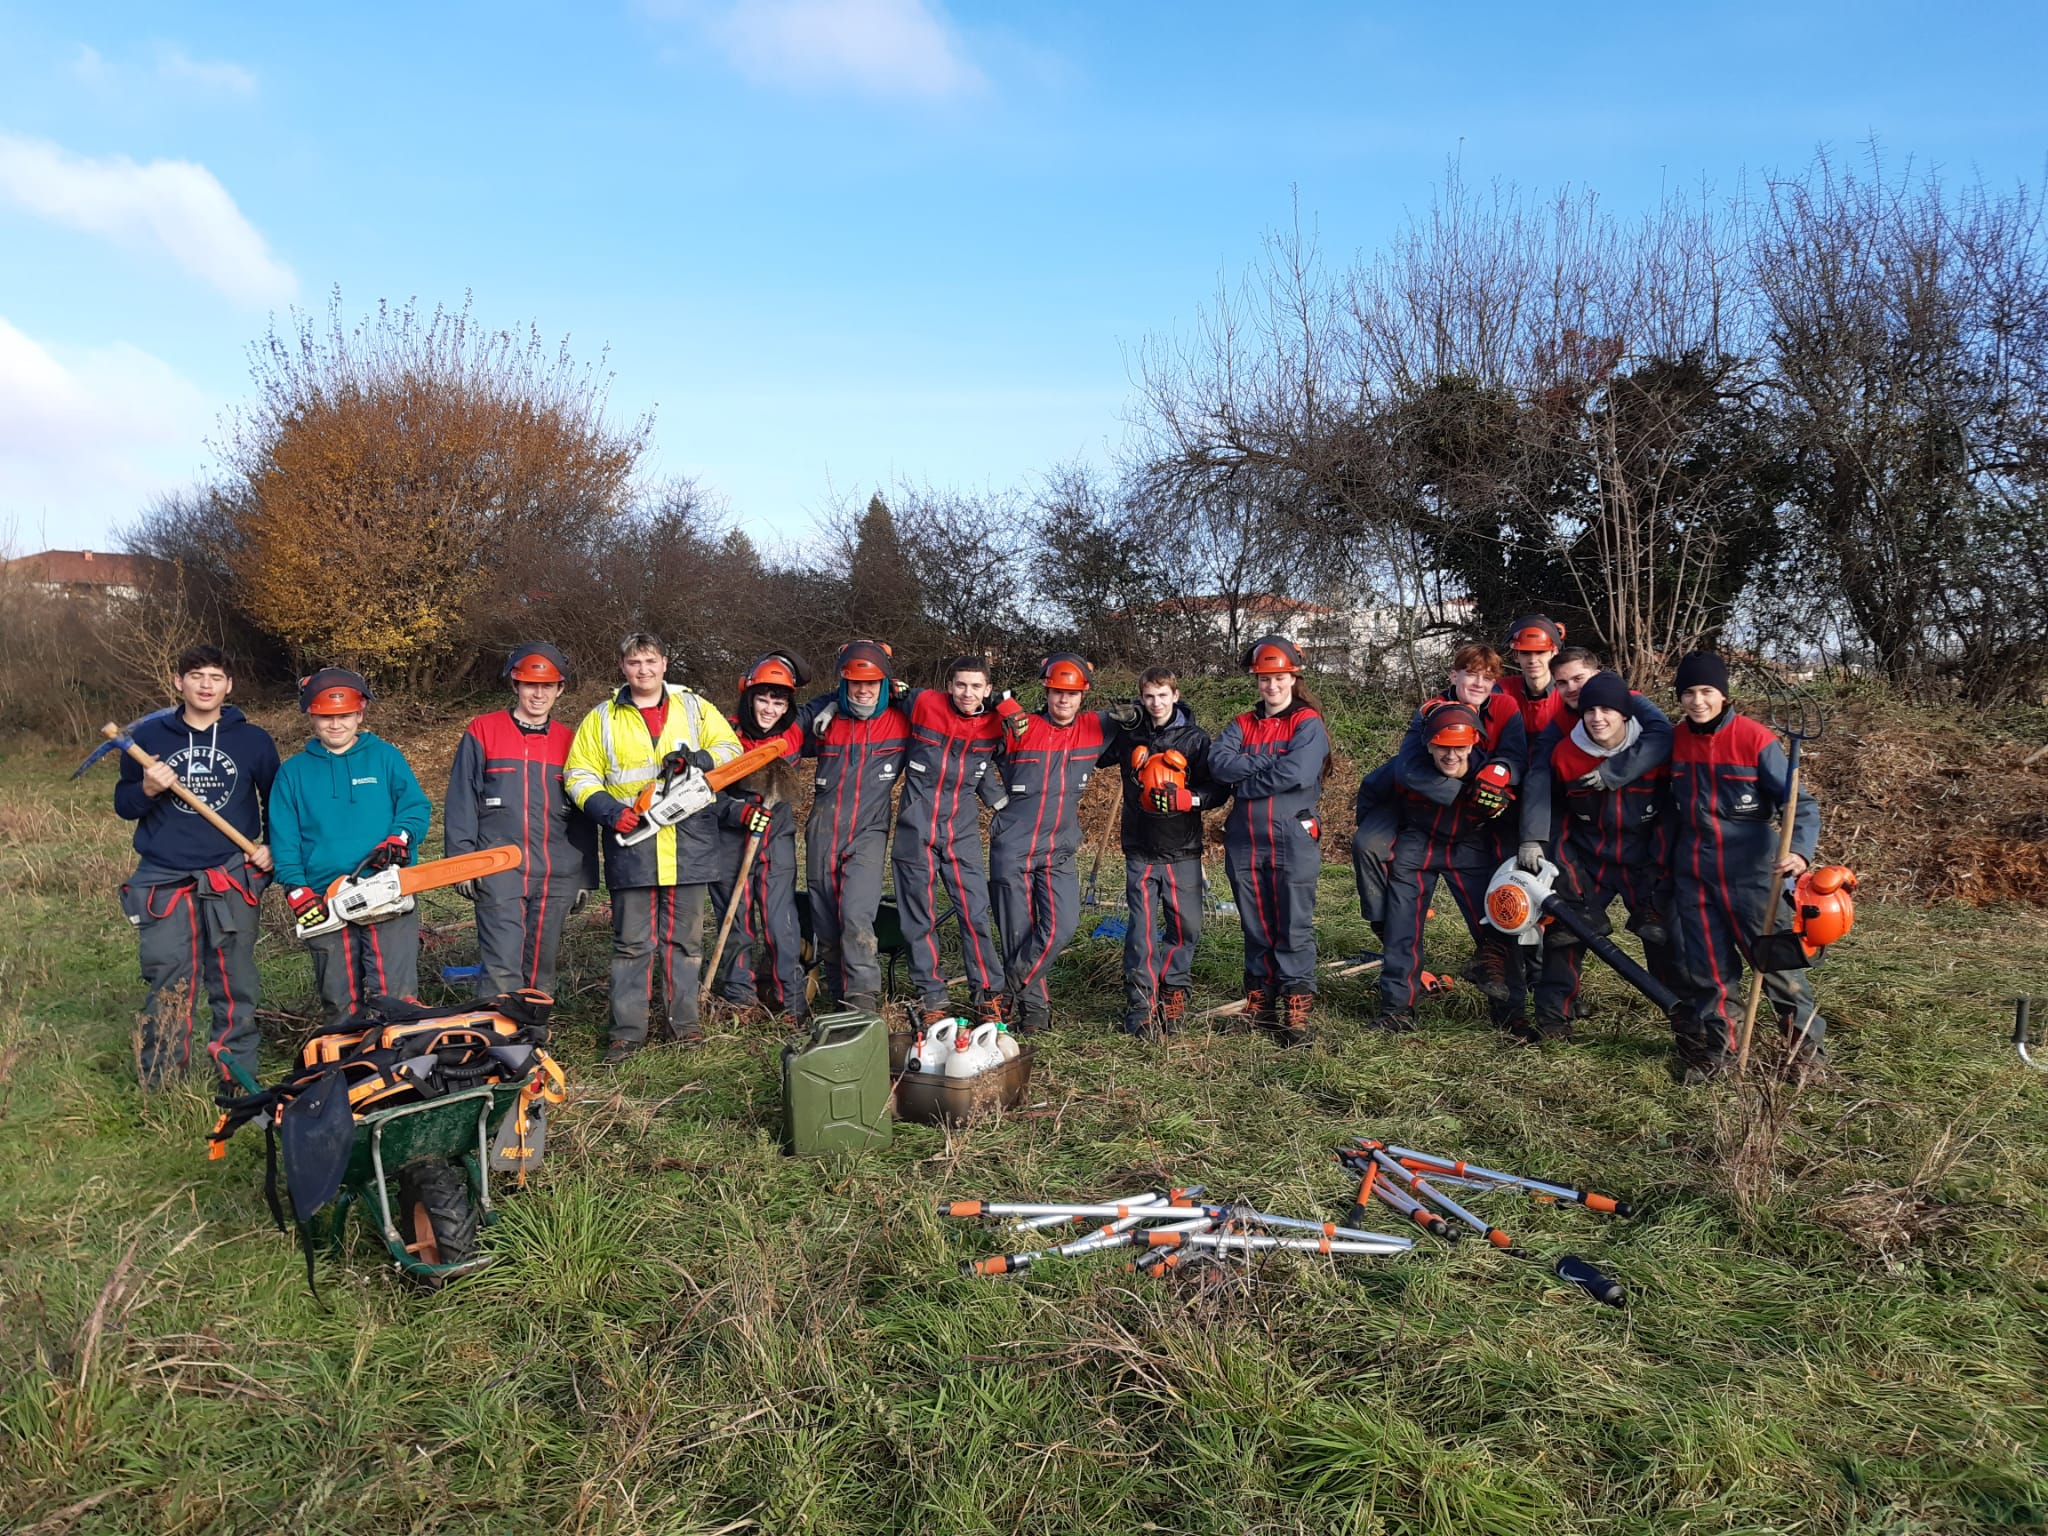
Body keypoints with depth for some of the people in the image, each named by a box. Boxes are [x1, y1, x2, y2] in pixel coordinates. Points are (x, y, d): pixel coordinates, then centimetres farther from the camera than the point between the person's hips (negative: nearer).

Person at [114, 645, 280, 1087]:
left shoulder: (252, 739, 5)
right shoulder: (148, 736, 5)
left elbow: (277, 803, 17)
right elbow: (123, 805, 11)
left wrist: (273, 847, 5)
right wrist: (148, 790, -10)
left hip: (232, 879, 0)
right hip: (164, 880, 0)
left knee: (234, 984, 4)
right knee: (167, 986, -3)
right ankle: (160, 1088, 6)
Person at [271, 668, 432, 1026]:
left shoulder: (385, 757, 9)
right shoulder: (294, 772, 12)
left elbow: (417, 807, 4)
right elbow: (284, 839, 7)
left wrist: (399, 839, -16)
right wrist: (297, 889, -5)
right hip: (325, 901, 2)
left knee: (396, 996, -8)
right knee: (341, 1003, 9)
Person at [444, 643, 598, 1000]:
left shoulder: (569, 741, 11)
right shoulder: (482, 732, 3)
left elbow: (583, 815, 14)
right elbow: (461, 802, 2)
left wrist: (586, 875, 11)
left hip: (556, 875, 3)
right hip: (499, 872, -3)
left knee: (542, 967, 10)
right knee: (502, 968, -11)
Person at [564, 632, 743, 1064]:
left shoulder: (694, 707, 9)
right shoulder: (602, 720, 8)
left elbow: (731, 749, 5)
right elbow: (580, 777, 6)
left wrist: (696, 759, -15)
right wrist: (608, 810, -12)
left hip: (687, 843, 1)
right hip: (632, 843, 0)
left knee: (684, 937, 8)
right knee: (631, 942, 3)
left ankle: (684, 1019, 18)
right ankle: (628, 1029, 10)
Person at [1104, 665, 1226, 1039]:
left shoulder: (1195, 739, 0)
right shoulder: (1128, 735, 5)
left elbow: (1219, 790, -5)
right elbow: (1091, 757, 18)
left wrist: (1185, 798, -23)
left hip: (1183, 852, 0)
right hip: (1140, 851, 1)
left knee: (1187, 927, 2)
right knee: (1142, 928, -4)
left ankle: (1173, 989, 22)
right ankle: (1140, 1002, 3)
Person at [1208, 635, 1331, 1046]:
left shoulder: (1308, 722, 0)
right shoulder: (1242, 725, 14)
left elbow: (1296, 773, -17)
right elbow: (1218, 763, -5)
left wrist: (1243, 782, -7)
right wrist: (1268, 762, -13)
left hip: (1294, 839, -4)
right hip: (1244, 842, 4)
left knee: (1294, 927, -3)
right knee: (1256, 926, 11)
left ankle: (1296, 1010, 1)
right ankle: (1260, 1004, 20)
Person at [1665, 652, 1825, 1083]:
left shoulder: (1755, 738, -12)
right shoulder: (1678, 740, 3)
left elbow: (1800, 803, -13)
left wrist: (1800, 850, -30)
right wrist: (1666, 862, 17)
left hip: (1752, 874, -4)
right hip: (1694, 876, 5)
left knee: (1777, 961, 0)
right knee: (1707, 970, 11)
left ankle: (1808, 1047, 17)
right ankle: (1715, 1050, 24)